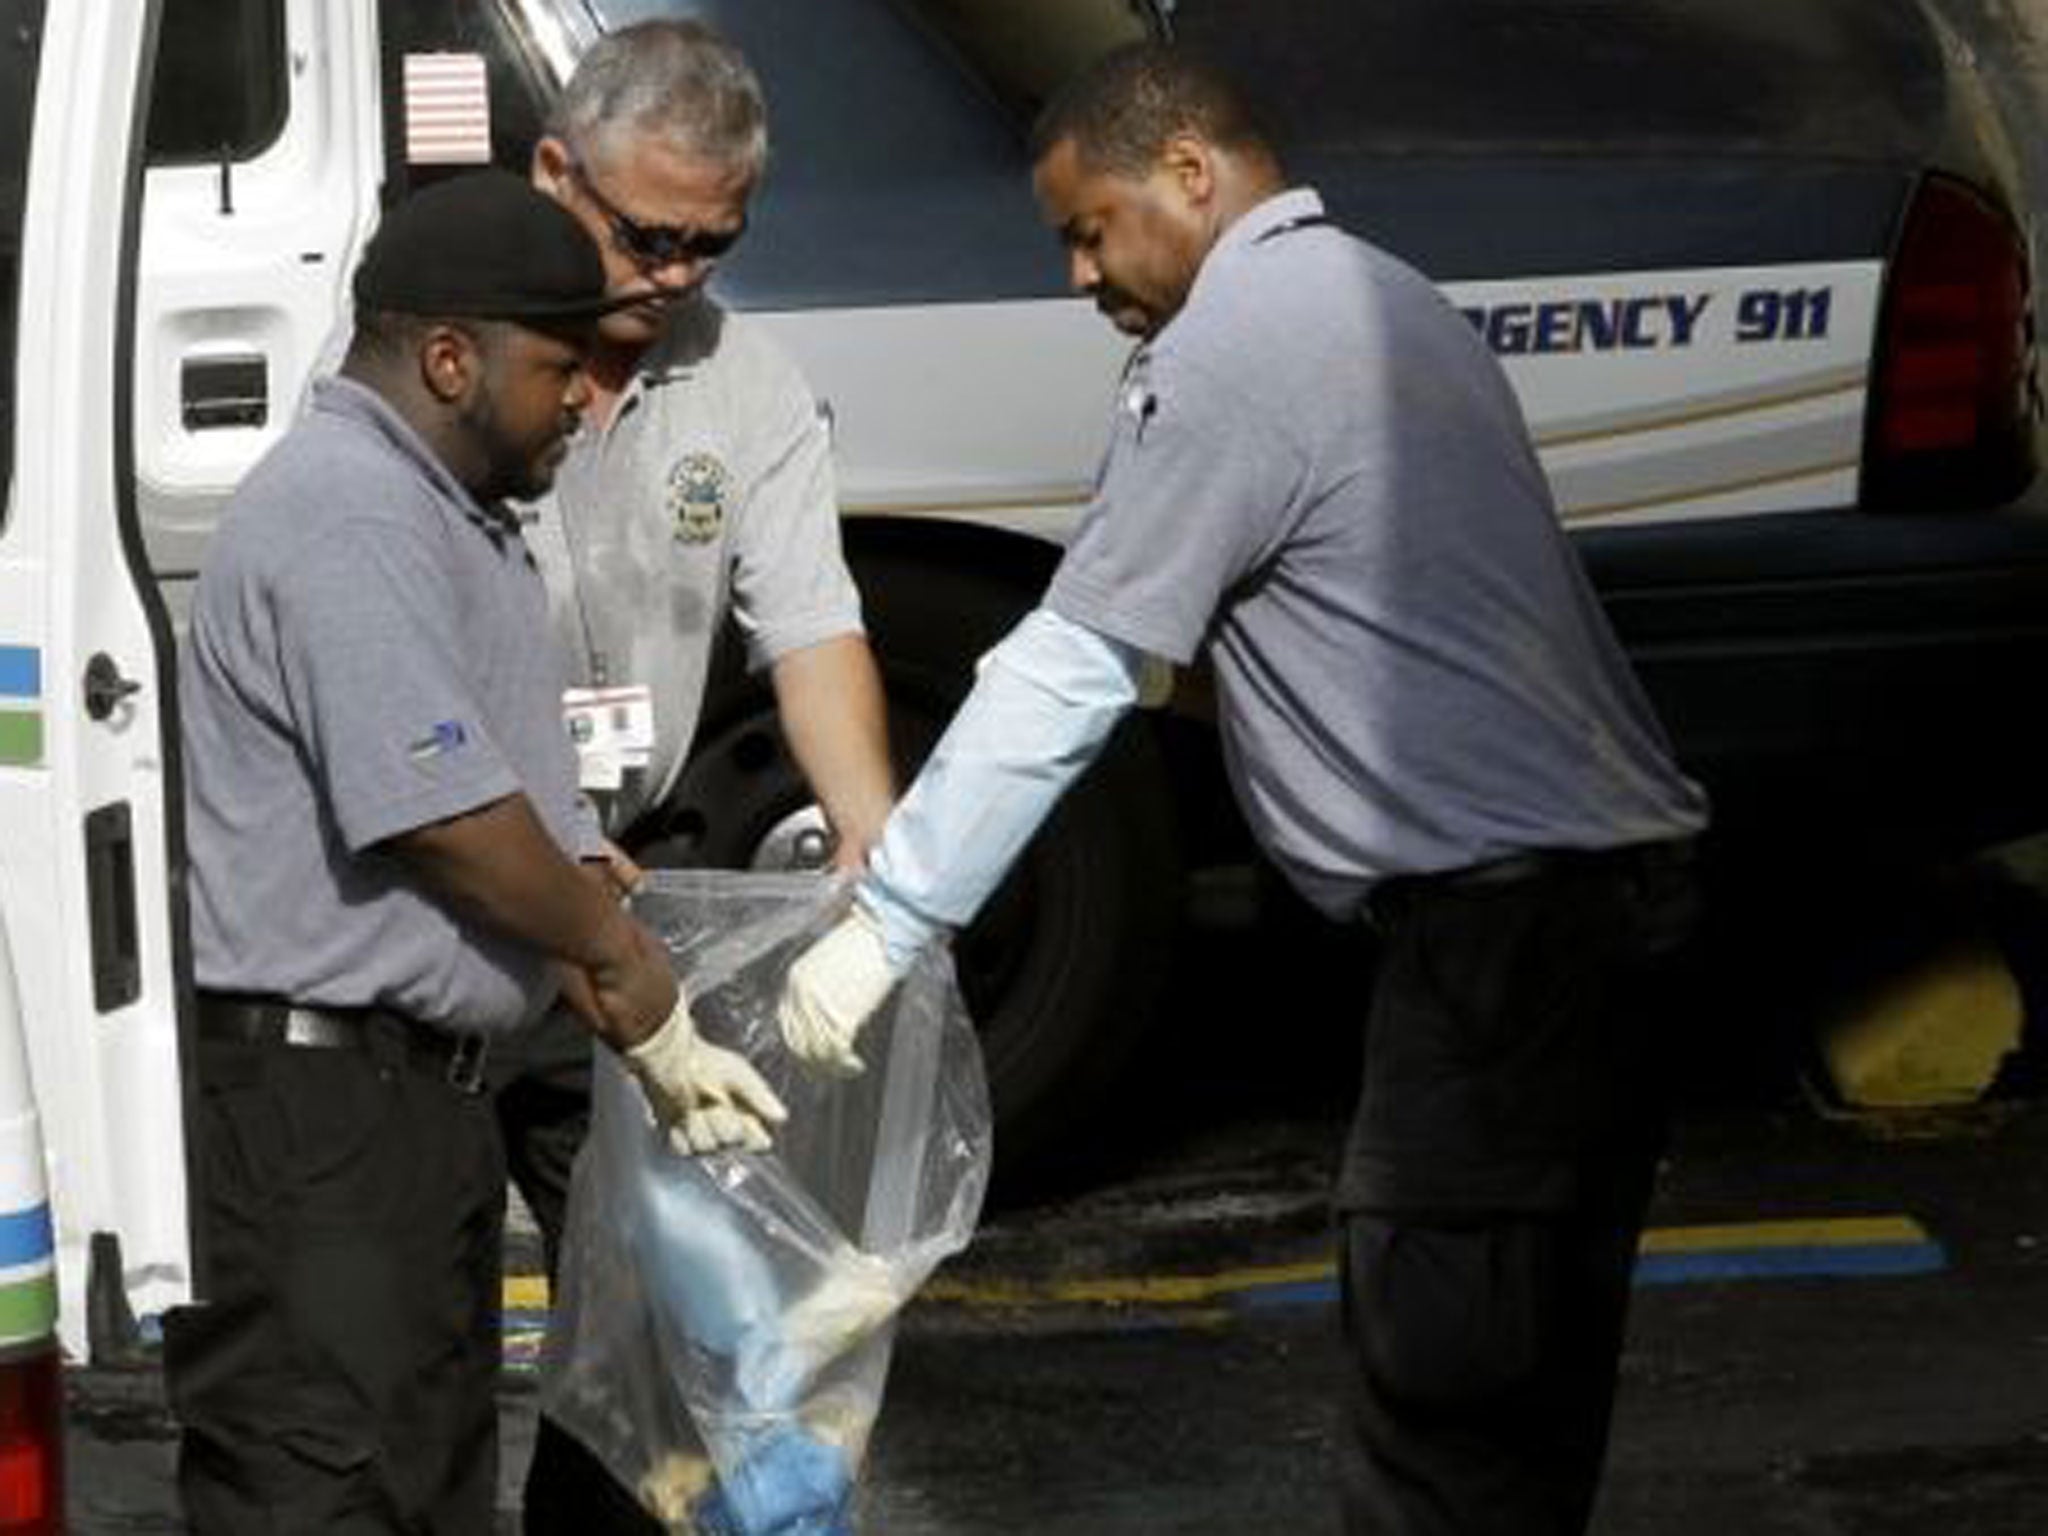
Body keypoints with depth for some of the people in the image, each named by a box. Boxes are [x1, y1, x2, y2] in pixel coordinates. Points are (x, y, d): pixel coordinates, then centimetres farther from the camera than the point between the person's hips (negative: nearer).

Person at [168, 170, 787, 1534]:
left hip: (424, 1093, 11)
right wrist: (620, 955, -5)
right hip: (306, 1100, -11)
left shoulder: (461, 523, 19)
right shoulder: (345, 513, -16)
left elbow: (540, 824, 20)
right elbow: (442, 814, -21)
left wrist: (659, 1042, 13)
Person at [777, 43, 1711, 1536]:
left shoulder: (1227, 353, -9)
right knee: (1532, 1367, 13)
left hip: (1501, 910, -10)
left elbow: (1069, 672, -10)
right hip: (1621, 867, 10)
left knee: (1437, 1387, -10)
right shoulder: (1384, 300, 20)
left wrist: (885, 922, -6)